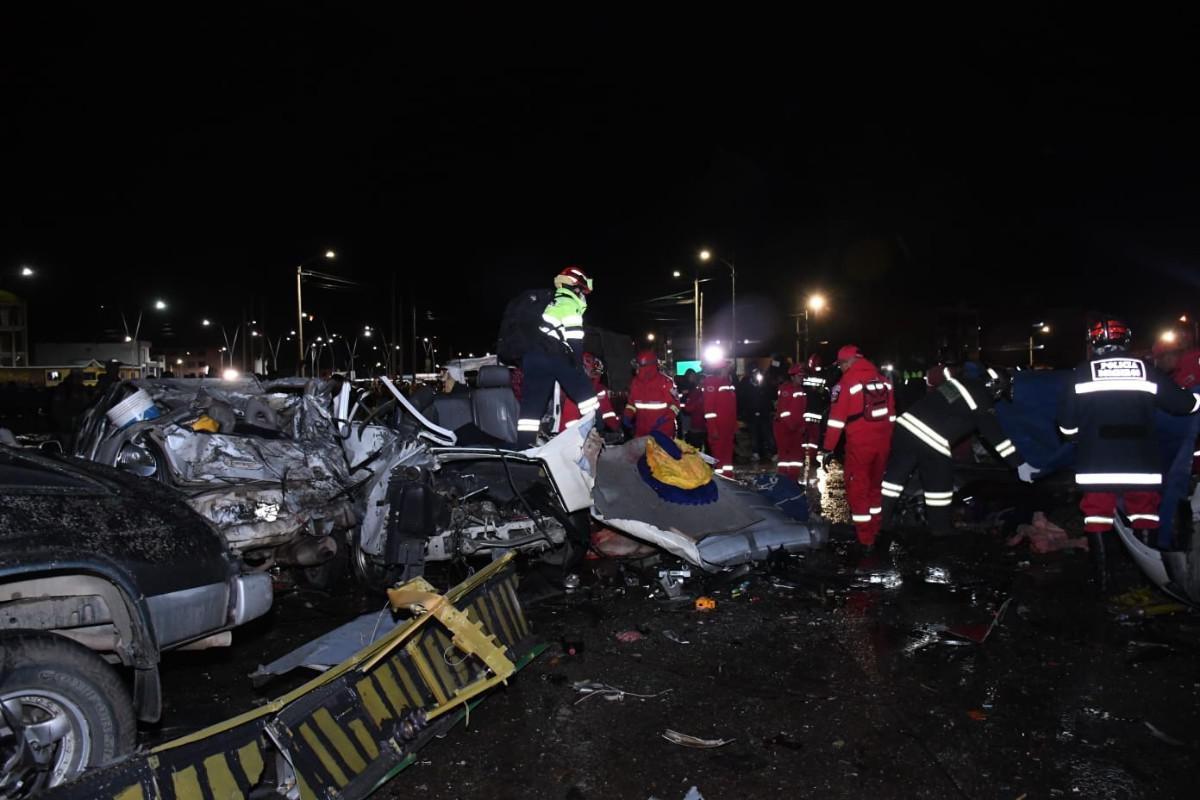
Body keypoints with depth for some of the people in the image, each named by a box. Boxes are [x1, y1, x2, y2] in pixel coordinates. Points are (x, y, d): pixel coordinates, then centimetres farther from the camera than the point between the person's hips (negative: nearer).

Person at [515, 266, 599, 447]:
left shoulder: (554, 303, 28)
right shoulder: (569, 304, 1)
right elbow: (574, 339, -9)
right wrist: (579, 364, -6)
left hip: (533, 355, 8)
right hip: (553, 356, -8)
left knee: (532, 402, 3)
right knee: (584, 390, 3)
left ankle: (524, 444, -2)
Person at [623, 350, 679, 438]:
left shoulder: (665, 382, -10)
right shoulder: (636, 382, 7)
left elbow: (675, 403, -8)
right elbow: (631, 402, 17)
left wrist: (665, 419, -21)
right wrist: (628, 416, 1)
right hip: (641, 431, 5)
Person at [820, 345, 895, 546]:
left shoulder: (847, 382, -10)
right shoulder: (884, 380, 9)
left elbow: (837, 418, -12)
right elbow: (891, 414, 13)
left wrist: (828, 448, -8)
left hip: (859, 444, -6)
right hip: (883, 442, 6)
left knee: (858, 489, 4)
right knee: (875, 485, 20)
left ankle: (865, 538, 6)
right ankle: (875, 531, 30)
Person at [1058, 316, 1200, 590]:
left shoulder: (1081, 374, -1)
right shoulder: (1146, 371, 2)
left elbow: (1066, 426, -1)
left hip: (1096, 465, -1)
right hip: (1141, 465, 1)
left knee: (1097, 514, 8)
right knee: (1144, 514, 15)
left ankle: (1103, 577, 8)